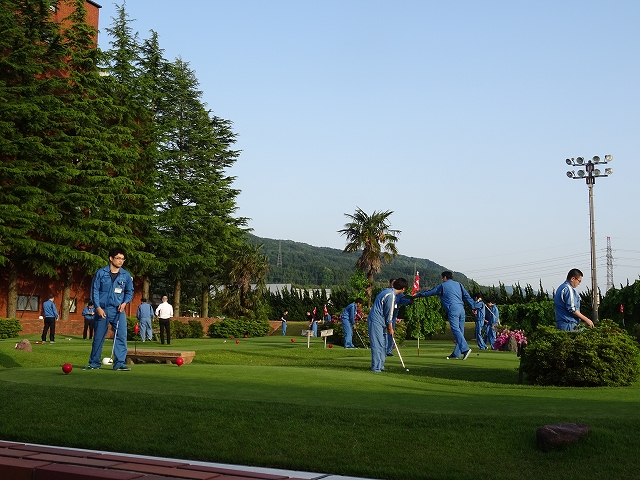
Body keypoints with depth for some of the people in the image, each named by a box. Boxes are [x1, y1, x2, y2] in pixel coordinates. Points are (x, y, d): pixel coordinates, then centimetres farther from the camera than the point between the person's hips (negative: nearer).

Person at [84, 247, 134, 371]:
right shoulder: (101, 273, -2)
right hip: (102, 310, -1)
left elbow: (130, 291, 14)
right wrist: (98, 307, -9)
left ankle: (119, 363, -2)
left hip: (118, 310, 1)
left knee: (121, 336, -6)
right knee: (98, 337, 6)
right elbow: (94, 290, -1)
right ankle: (94, 363, 17)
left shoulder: (126, 275, 5)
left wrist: (124, 303, -3)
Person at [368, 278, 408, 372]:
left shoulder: (387, 291, 13)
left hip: (379, 322, 10)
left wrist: (389, 327, 17)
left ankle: (380, 365, 20)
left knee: (383, 344, 14)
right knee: (378, 344, -8)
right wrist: (390, 328, -2)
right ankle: (376, 367, -7)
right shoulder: (391, 295, -19)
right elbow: (389, 313, -14)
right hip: (376, 322, -10)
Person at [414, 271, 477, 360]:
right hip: (461, 309, 6)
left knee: (456, 330, -15)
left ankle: (465, 349, -31)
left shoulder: (442, 286, 9)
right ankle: (456, 353, 10)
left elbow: (430, 292, 18)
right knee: (460, 331, 8)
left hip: (453, 310, -6)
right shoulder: (458, 284, 21)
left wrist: (418, 294, 30)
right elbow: (467, 296, 14)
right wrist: (473, 307, 13)